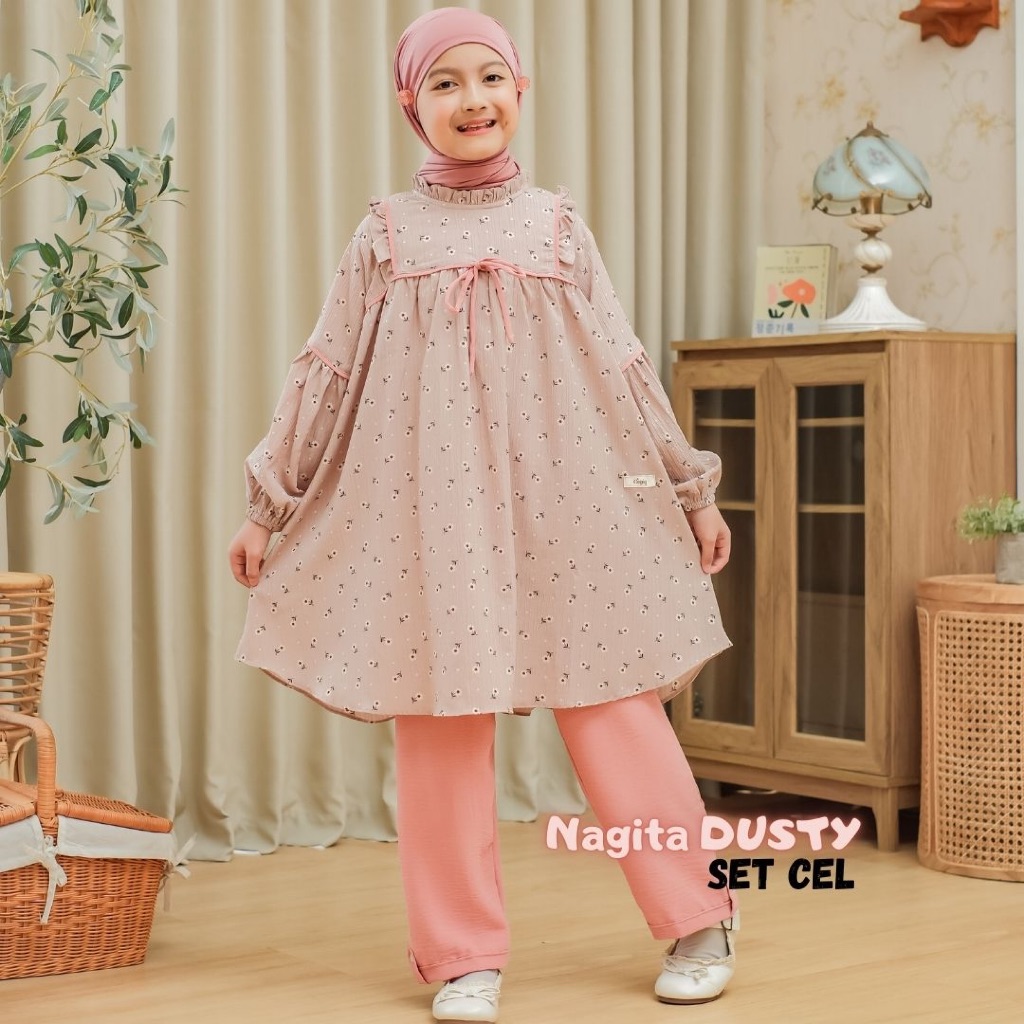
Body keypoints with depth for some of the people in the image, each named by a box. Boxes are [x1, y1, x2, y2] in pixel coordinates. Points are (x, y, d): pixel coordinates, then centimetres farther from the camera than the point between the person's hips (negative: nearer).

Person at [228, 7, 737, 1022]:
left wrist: (691, 487, 12)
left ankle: (698, 923, 16)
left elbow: (624, 368, 11)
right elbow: (324, 373, 9)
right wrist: (268, 503, 8)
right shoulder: (387, 232, 6)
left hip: (564, 498, 0)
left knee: (613, 710, 2)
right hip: (428, 504, 0)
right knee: (439, 724, 2)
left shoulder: (557, 224, 8)